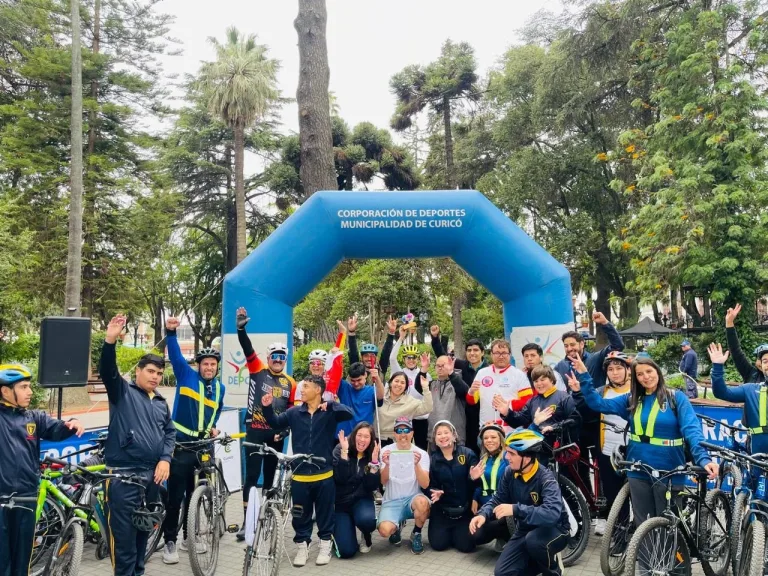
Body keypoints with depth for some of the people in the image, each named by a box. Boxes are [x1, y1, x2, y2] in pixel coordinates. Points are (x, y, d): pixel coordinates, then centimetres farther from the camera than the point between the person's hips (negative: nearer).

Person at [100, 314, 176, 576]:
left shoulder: (161, 403, 16)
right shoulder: (122, 391, -1)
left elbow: (170, 432, 16)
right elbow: (107, 371, -18)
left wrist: (165, 459, -1)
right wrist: (110, 341, -34)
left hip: (152, 475, 6)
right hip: (123, 475, -6)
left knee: (144, 531, 17)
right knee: (125, 536, -3)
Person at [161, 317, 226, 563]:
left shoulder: (220, 388, 7)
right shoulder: (186, 375, -5)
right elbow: (175, 355, -19)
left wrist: (214, 427, 7)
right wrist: (171, 332, -33)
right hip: (180, 445, -5)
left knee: (196, 495, 15)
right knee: (176, 496, -1)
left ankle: (189, 536, 29)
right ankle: (170, 541, 11)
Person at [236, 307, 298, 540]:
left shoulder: (290, 383, 4)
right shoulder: (258, 371, -2)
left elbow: (293, 410, 9)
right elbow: (248, 349, -16)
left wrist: (284, 431, -2)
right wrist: (241, 329, -30)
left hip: (276, 435, 3)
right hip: (255, 432, -3)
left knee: (270, 476, 13)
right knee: (252, 476, -2)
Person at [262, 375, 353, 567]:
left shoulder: (330, 411, -4)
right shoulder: (294, 412, 4)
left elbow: (349, 413, -18)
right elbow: (276, 423, 7)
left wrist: (330, 405, -32)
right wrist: (268, 408, -9)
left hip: (324, 474, -2)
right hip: (300, 475, 2)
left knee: (325, 513, 11)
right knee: (301, 515, 12)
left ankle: (325, 546, 27)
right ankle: (302, 547, 28)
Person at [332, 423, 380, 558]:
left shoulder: (372, 455, -2)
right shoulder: (340, 450, -9)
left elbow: (373, 487, -10)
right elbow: (339, 479, -23)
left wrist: (374, 461, -21)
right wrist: (344, 452, -30)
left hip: (361, 500, 2)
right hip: (341, 501, -1)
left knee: (366, 519, -35)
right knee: (347, 551, -15)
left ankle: (367, 536, 3)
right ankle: (337, 531, 20)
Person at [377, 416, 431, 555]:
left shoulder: (422, 454, -5)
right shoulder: (386, 451, -3)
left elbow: (425, 485, -15)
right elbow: (382, 482, -8)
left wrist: (416, 464, -31)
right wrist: (387, 465, -27)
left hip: (412, 498, 0)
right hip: (391, 502, 0)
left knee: (422, 502, -36)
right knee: (385, 530, -28)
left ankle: (416, 535, -3)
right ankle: (397, 525, 12)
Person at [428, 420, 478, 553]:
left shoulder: (468, 454, -4)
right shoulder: (432, 459, 1)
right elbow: (430, 485, 2)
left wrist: (474, 478, -29)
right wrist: (435, 493, -19)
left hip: (465, 508, -1)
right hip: (442, 509, 1)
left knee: (466, 546, -8)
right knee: (438, 544, -8)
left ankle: (457, 531, 27)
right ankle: (447, 531, 27)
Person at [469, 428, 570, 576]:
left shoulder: (546, 478, -28)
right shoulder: (510, 473, -9)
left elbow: (552, 514, -42)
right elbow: (498, 499, 0)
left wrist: (515, 510, -45)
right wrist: (483, 515, -21)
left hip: (553, 530, -5)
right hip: (524, 531, 6)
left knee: (534, 540, -38)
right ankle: (542, 559, 17)